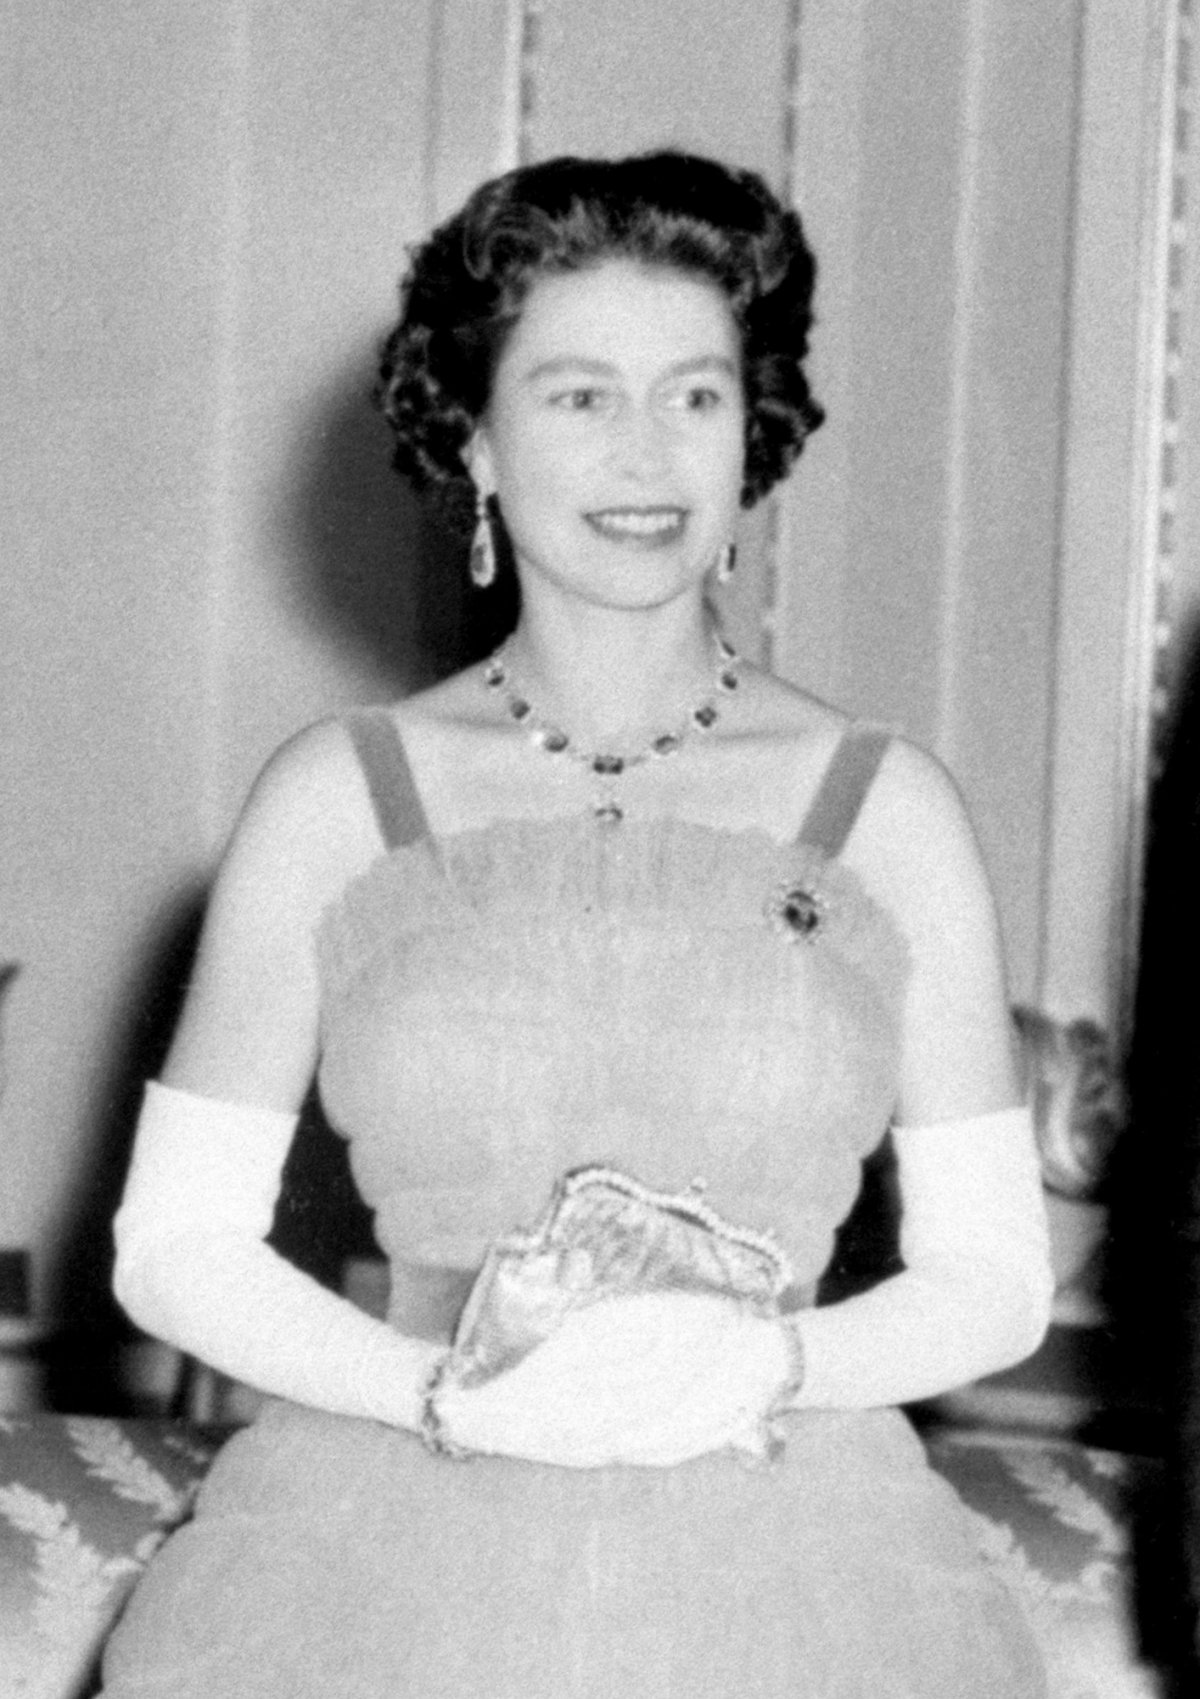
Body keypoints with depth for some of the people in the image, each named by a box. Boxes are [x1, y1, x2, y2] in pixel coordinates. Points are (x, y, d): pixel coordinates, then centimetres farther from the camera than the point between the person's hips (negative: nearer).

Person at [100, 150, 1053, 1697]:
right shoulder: (335, 798, 1)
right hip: (395, 1559, 0)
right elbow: (175, 1245, 1)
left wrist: (766, 1363, -14)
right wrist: (453, 1398, -14)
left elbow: (995, 1274, 4)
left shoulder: (887, 809, 2)